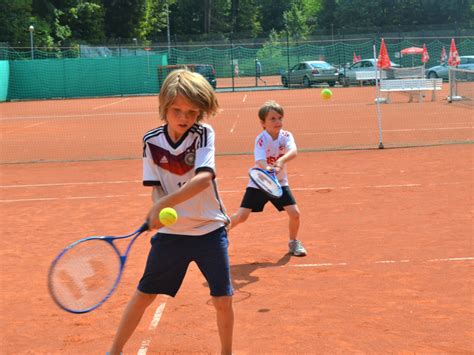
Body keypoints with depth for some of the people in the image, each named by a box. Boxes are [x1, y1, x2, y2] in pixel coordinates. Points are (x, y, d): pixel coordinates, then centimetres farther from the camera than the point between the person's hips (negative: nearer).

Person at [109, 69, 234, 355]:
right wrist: (159, 212, -28)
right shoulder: (152, 141, -7)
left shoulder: (204, 134, -12)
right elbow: (156, 189, -5)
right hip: (170, 232, 1)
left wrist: (164, 203, -37)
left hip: (210, 230, -1)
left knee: (223, 300, 1)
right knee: (144, 295, 9)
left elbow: (203, 179, -27)